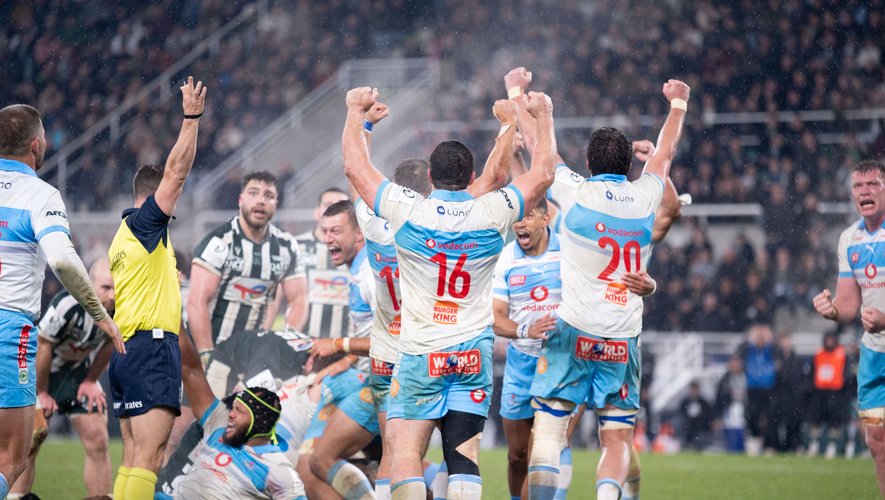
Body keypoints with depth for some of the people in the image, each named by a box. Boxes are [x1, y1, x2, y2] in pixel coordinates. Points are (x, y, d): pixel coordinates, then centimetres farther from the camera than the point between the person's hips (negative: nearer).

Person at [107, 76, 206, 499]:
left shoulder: (123, 235, 20)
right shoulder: (144, 223, -6)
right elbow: (177, 172, -12)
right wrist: (191, 118, -9)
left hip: (124, 349, 10)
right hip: (152, 343, -10)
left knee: (133, 458, 7)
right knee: (147, 459, -16)